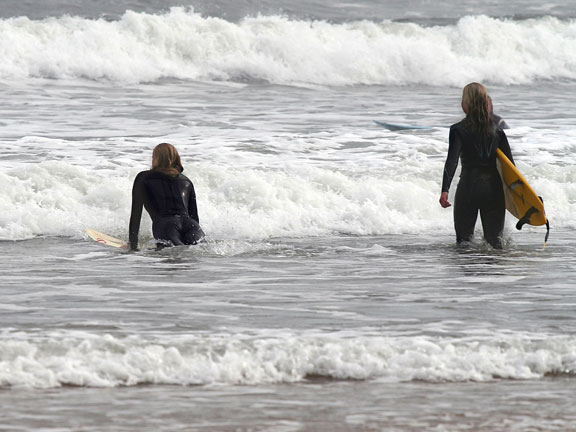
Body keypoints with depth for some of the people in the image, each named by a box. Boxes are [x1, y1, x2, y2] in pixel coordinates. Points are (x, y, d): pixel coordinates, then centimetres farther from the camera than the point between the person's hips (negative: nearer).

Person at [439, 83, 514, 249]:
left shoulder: (459, 130, -5)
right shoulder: (496, 129, 5)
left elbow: (452, 160, -17)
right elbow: (509, 162, 4)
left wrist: (445, 190, -23)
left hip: (469, 187, -3)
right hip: (494, 188, 3)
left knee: (464, 238, 8)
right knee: (494, 239, 6)